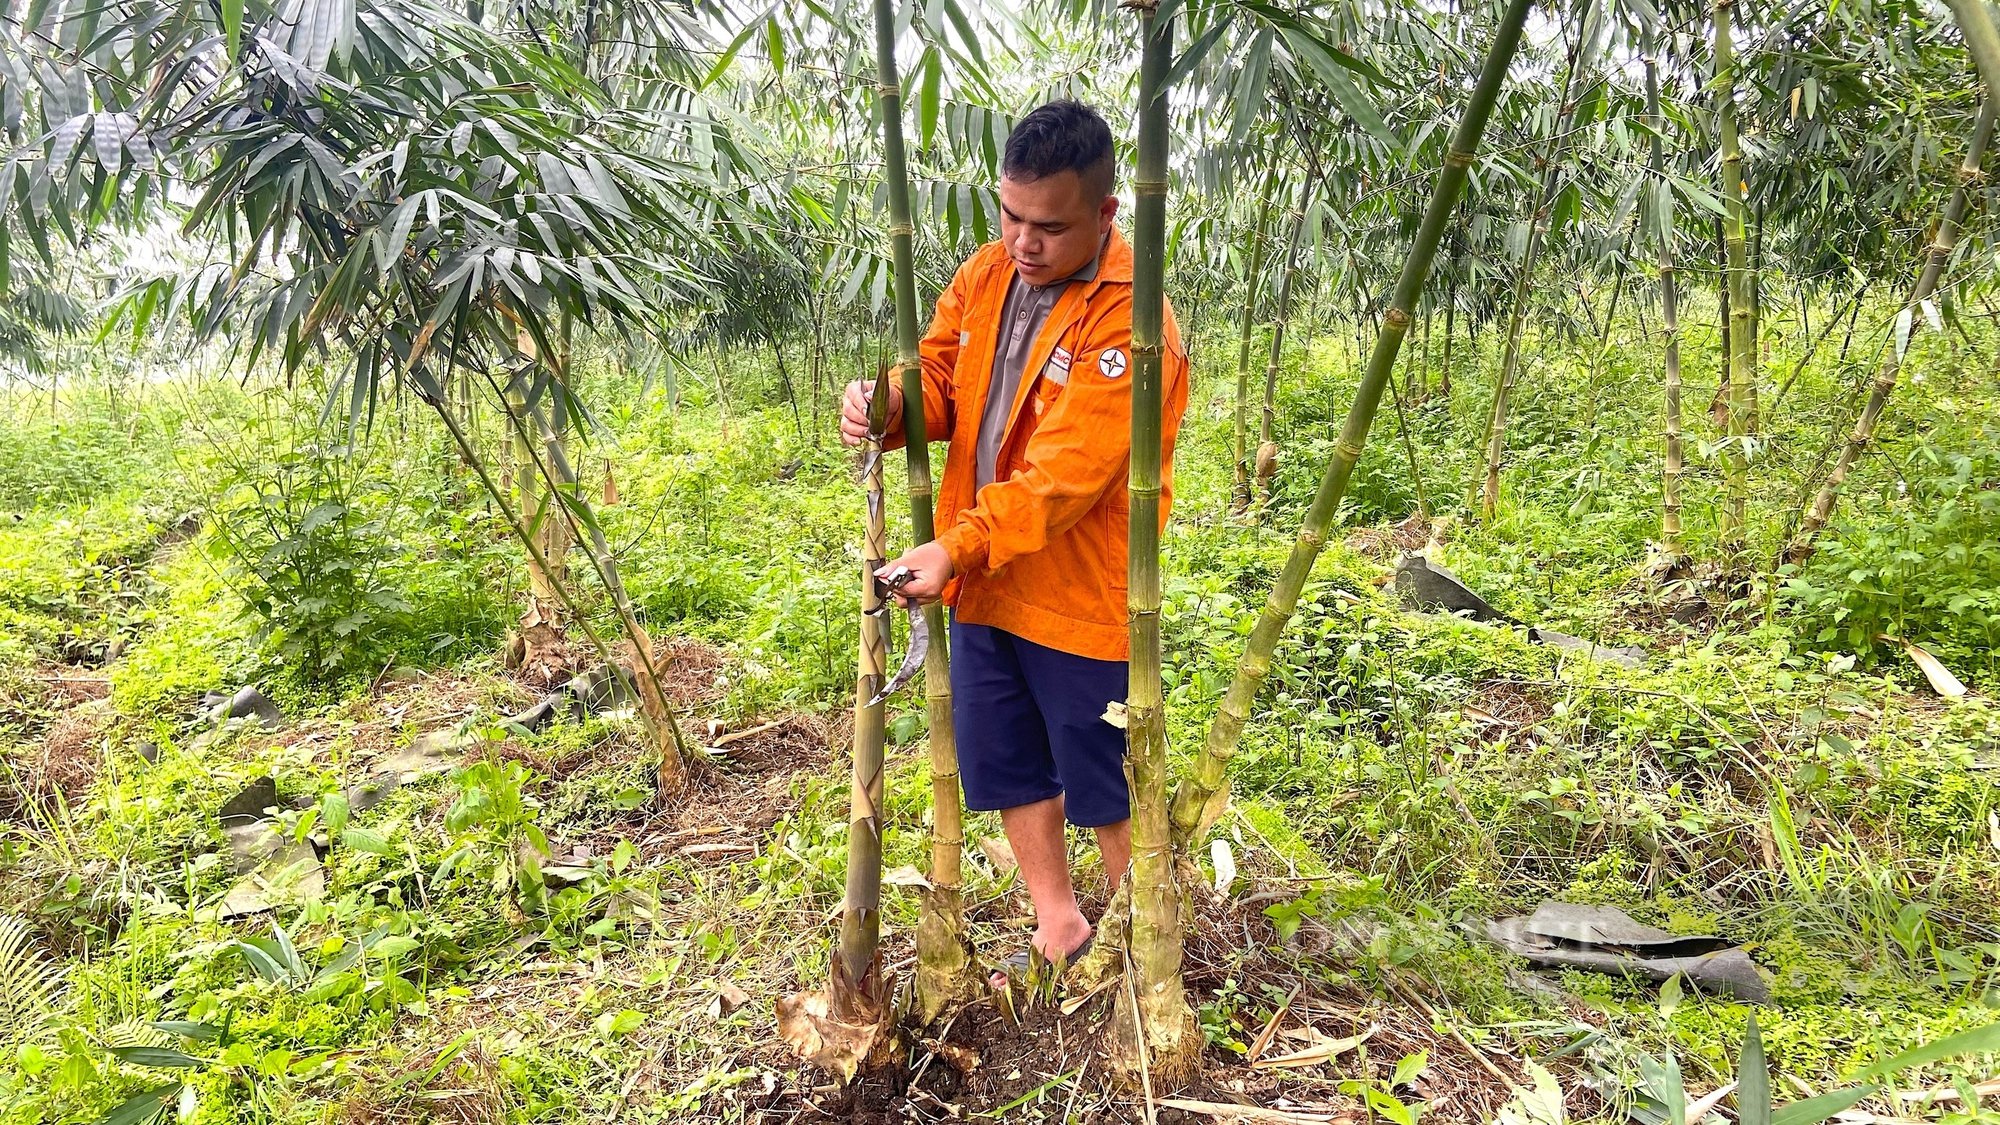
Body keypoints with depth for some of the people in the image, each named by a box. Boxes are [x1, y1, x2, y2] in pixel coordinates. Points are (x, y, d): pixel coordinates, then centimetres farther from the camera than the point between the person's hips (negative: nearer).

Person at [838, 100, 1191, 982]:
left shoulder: (1128, 321, -21)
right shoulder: (986, 275, 2)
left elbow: (1065, 472, -27)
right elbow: (943, 375, 7)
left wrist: (958, 548, -34)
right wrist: (892, 403, -16)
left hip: (1080, 599, -7)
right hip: (985, 584, 7)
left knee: (1105, 785, 9)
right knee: (1007, 768, 19)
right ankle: (1058, 925, 40)